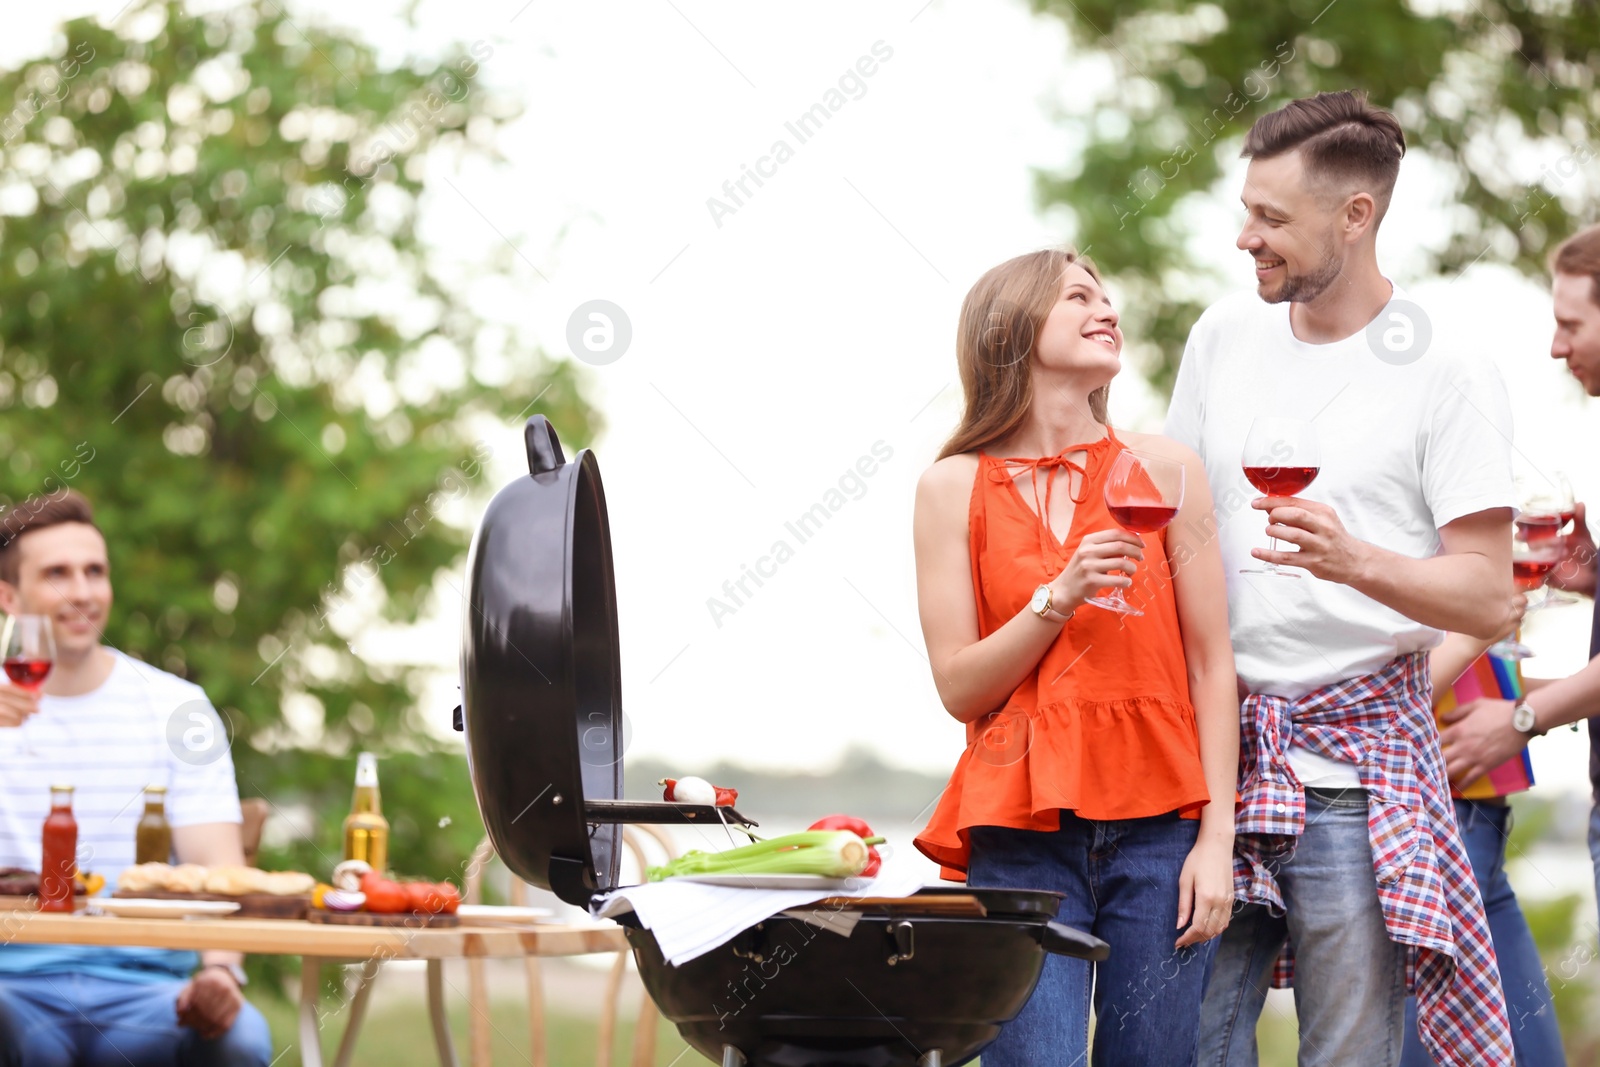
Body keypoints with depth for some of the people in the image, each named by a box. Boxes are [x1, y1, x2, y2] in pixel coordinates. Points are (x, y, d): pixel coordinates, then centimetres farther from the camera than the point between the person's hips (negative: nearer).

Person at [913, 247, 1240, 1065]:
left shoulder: (1163, 469, 7)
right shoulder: (955, 488, 6)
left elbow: (1210, 665, 5)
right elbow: (959, 689, 3)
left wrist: (1217, 837, -2)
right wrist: (1058, 600, -12)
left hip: (1156, 827, 1)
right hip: (1020, 833, -1)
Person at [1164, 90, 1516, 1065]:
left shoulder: (1449, 378, -4)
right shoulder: (1224, 335, 12)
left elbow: (1489, 597, -8)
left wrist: (1355, 560, -26)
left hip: (1355, 752, -4)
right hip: (1213, 735, 4)